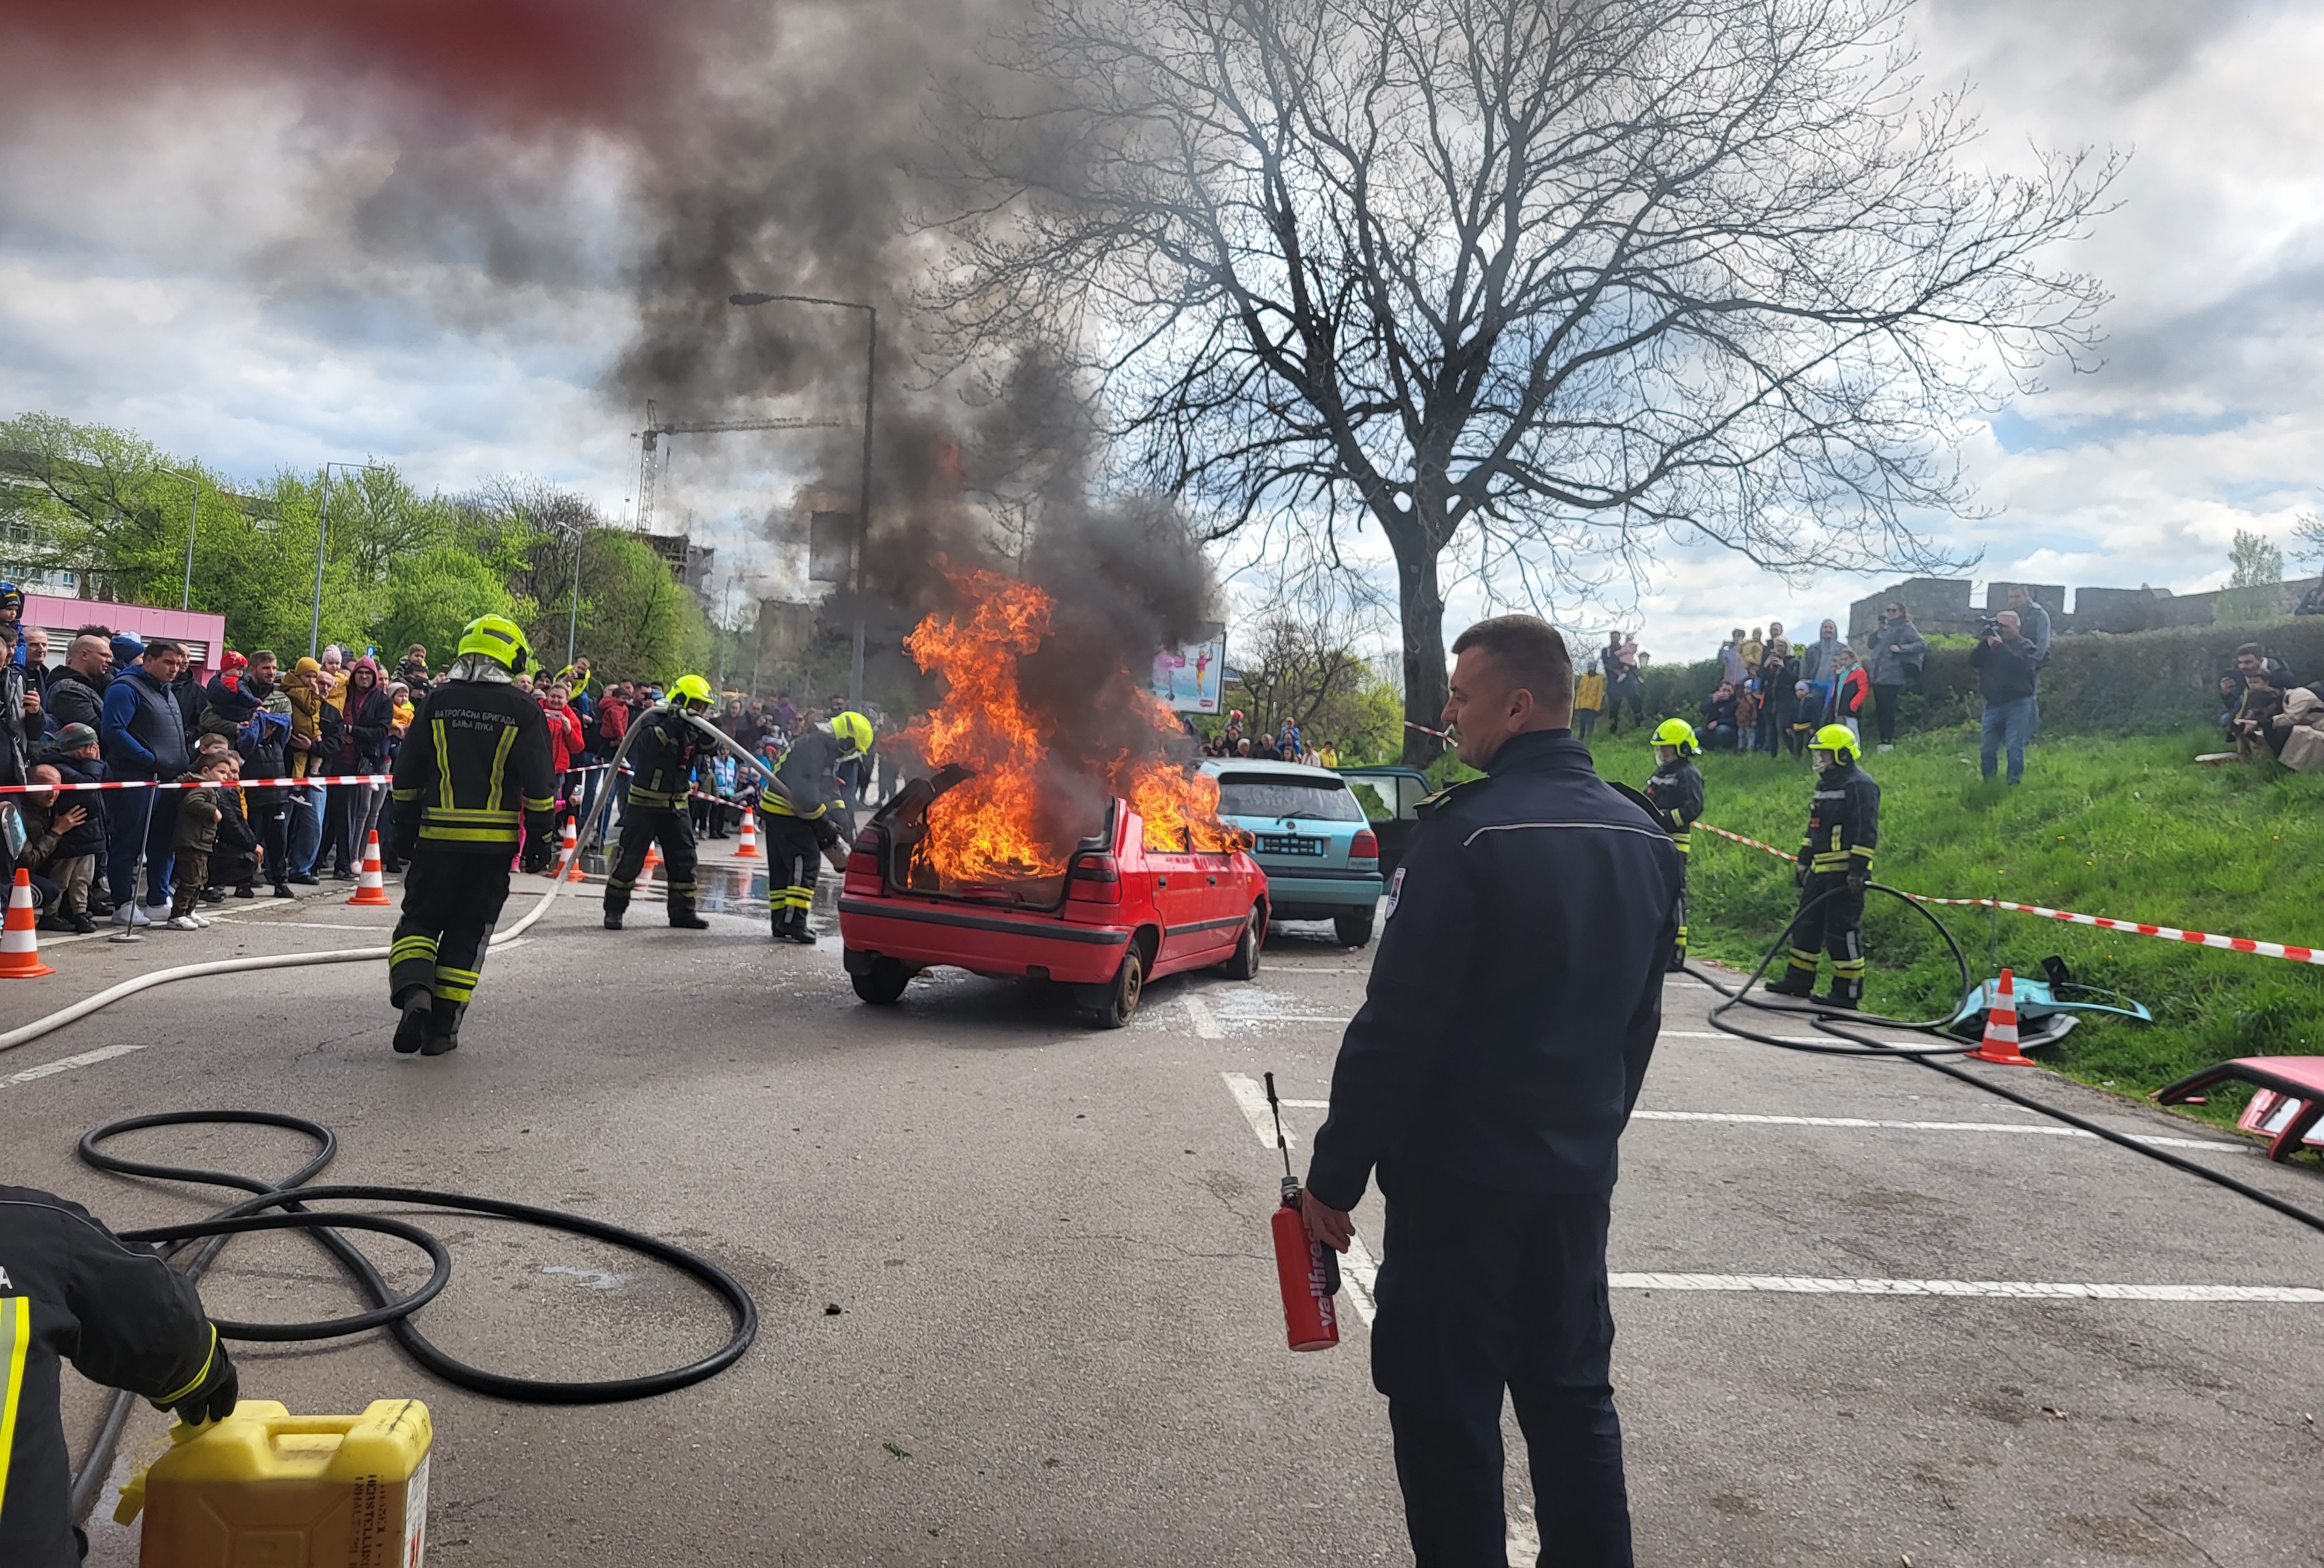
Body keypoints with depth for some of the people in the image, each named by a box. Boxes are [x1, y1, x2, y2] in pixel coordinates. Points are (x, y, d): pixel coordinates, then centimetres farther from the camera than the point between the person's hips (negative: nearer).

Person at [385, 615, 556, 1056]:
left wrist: (404, 832, 14)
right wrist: (539, 839, 6)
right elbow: (539, 785, -3)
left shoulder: (437, 701, 3)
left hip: (438, 836, 1)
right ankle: (441, 1029, 9)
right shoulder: (524, 710, -2)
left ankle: (413, 992, -13)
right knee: (468, 932, 8)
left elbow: (406, 774, 6)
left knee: (419, 919, 13)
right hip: (495, 842, -1)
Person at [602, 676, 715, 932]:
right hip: (645, 802, -6)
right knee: (630, 858, -3)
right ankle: (614, 909, 7)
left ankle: (682, 911, 14)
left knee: (684, 858, 6)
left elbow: (706, 747, -4)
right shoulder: (653, 720, -11)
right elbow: (649, 743, -29)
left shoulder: (690, 727, 8)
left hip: (677, 804, 6)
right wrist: (672, 724, -35)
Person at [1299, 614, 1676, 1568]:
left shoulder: (1468, 834, -18)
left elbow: (1398, 1026, -19)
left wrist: (1335, 1175, -11)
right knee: (1572, 1395, 19)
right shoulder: (1643, 838, 5)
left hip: (1460, 1177, -7)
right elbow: (1638, 1021, 13)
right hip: (1579, 1177, 7)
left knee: (1447, 1412, 6)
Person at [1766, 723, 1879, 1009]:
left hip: (1845, 874, -10)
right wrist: (1803, 861, 25)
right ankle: (1799, 980, 24)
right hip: (1820, 871, 10)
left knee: (1843, 930, -7)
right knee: (1806, 924, 14)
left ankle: (1848, 992, -1)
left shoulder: (1860, 785, -12)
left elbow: (1867, 833, -18)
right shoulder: (1825, 784, 18)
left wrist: (1858, 870, -23)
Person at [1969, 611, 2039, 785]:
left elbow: (2020, 664, -20)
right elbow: (1974, 660, -1)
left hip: (2018, 704, -5)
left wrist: (2001, 646, -21)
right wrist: (1985, 643, -14)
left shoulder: (2025, 646, 0)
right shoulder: (1990, 642, 13)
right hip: (1993, 704, 5)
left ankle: (2014, 782, -2)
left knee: (2015, 746, -9)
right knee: (1987, 748, 5)